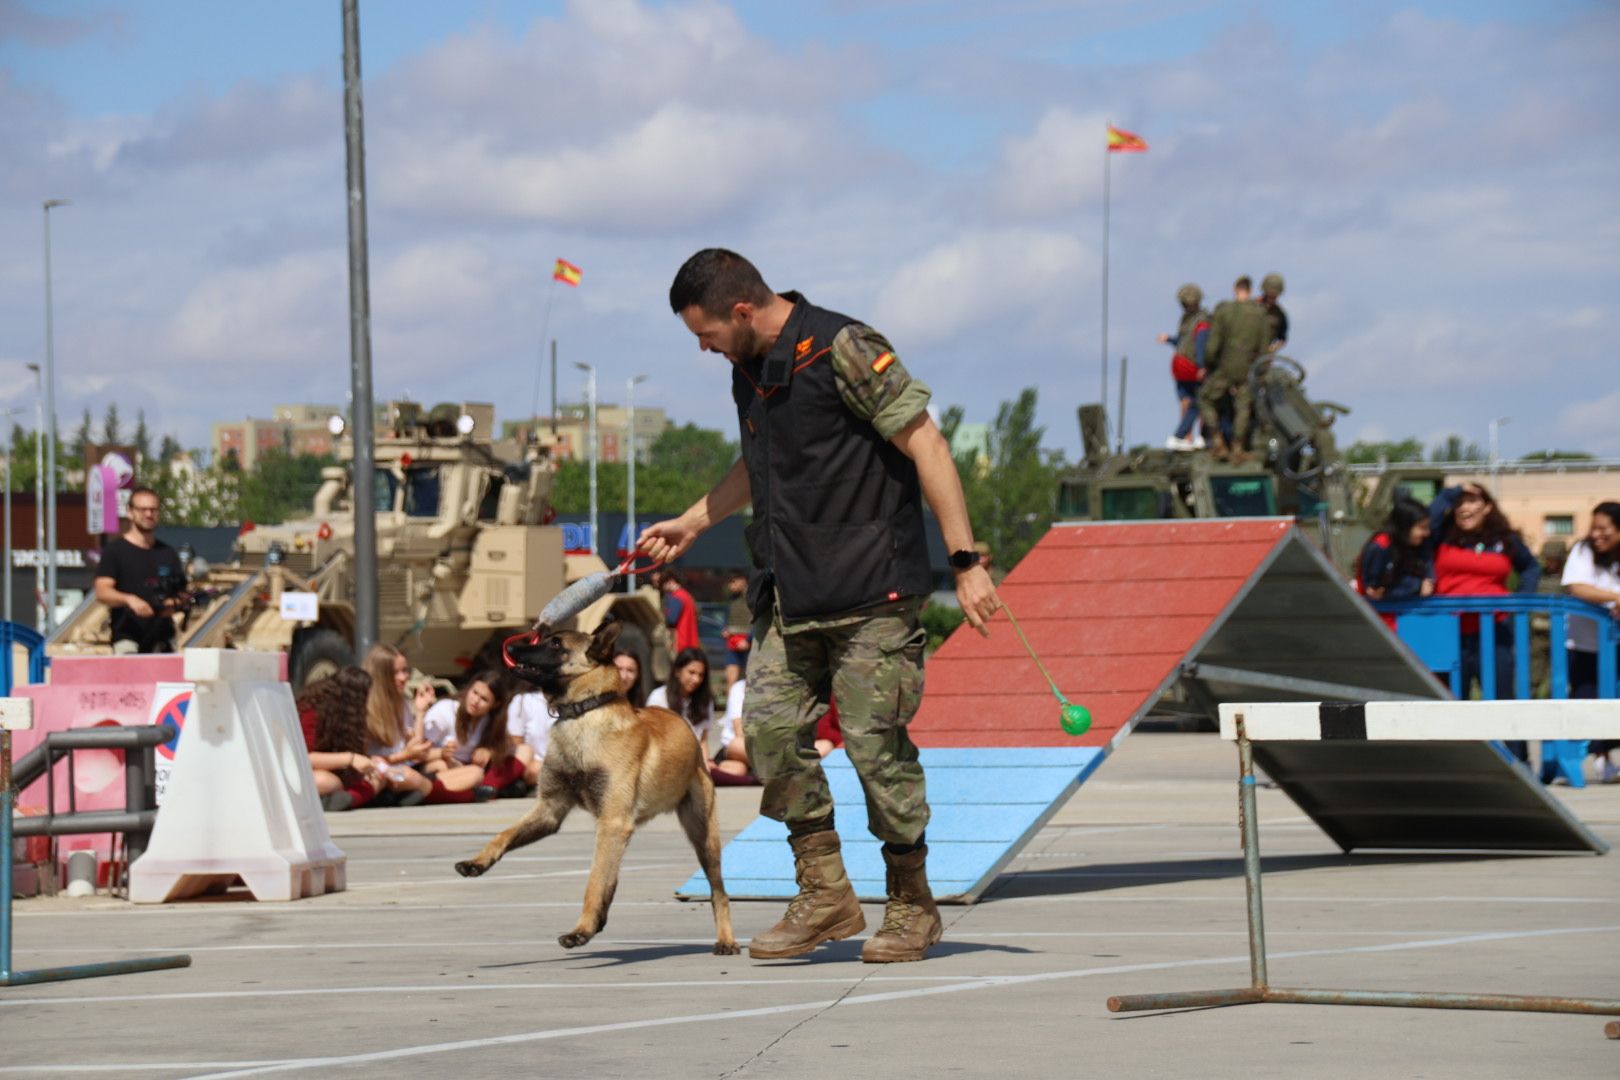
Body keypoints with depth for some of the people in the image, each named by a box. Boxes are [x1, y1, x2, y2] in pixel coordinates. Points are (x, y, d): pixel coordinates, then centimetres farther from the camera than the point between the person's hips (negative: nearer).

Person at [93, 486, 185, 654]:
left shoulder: (168, 554, 18)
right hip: (127, 637, -5)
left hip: (163, 638, 5)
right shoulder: (115, 550, 3)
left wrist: (174, 604, -3)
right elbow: (102, 591, -6)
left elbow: (181, 593, 21)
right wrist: (129, 599, -25)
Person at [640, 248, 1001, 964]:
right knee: (770, 726, -3)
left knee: (874, 739, -7)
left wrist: (965, 562, -16)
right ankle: (824, 895, 6)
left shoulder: (844, 352, -13)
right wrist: (691, 522, 34)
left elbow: (926, 447, -13)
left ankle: (911, 905, 8)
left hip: (871, 589, -8)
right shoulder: (748, 371, 12)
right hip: (788, 595, 8)